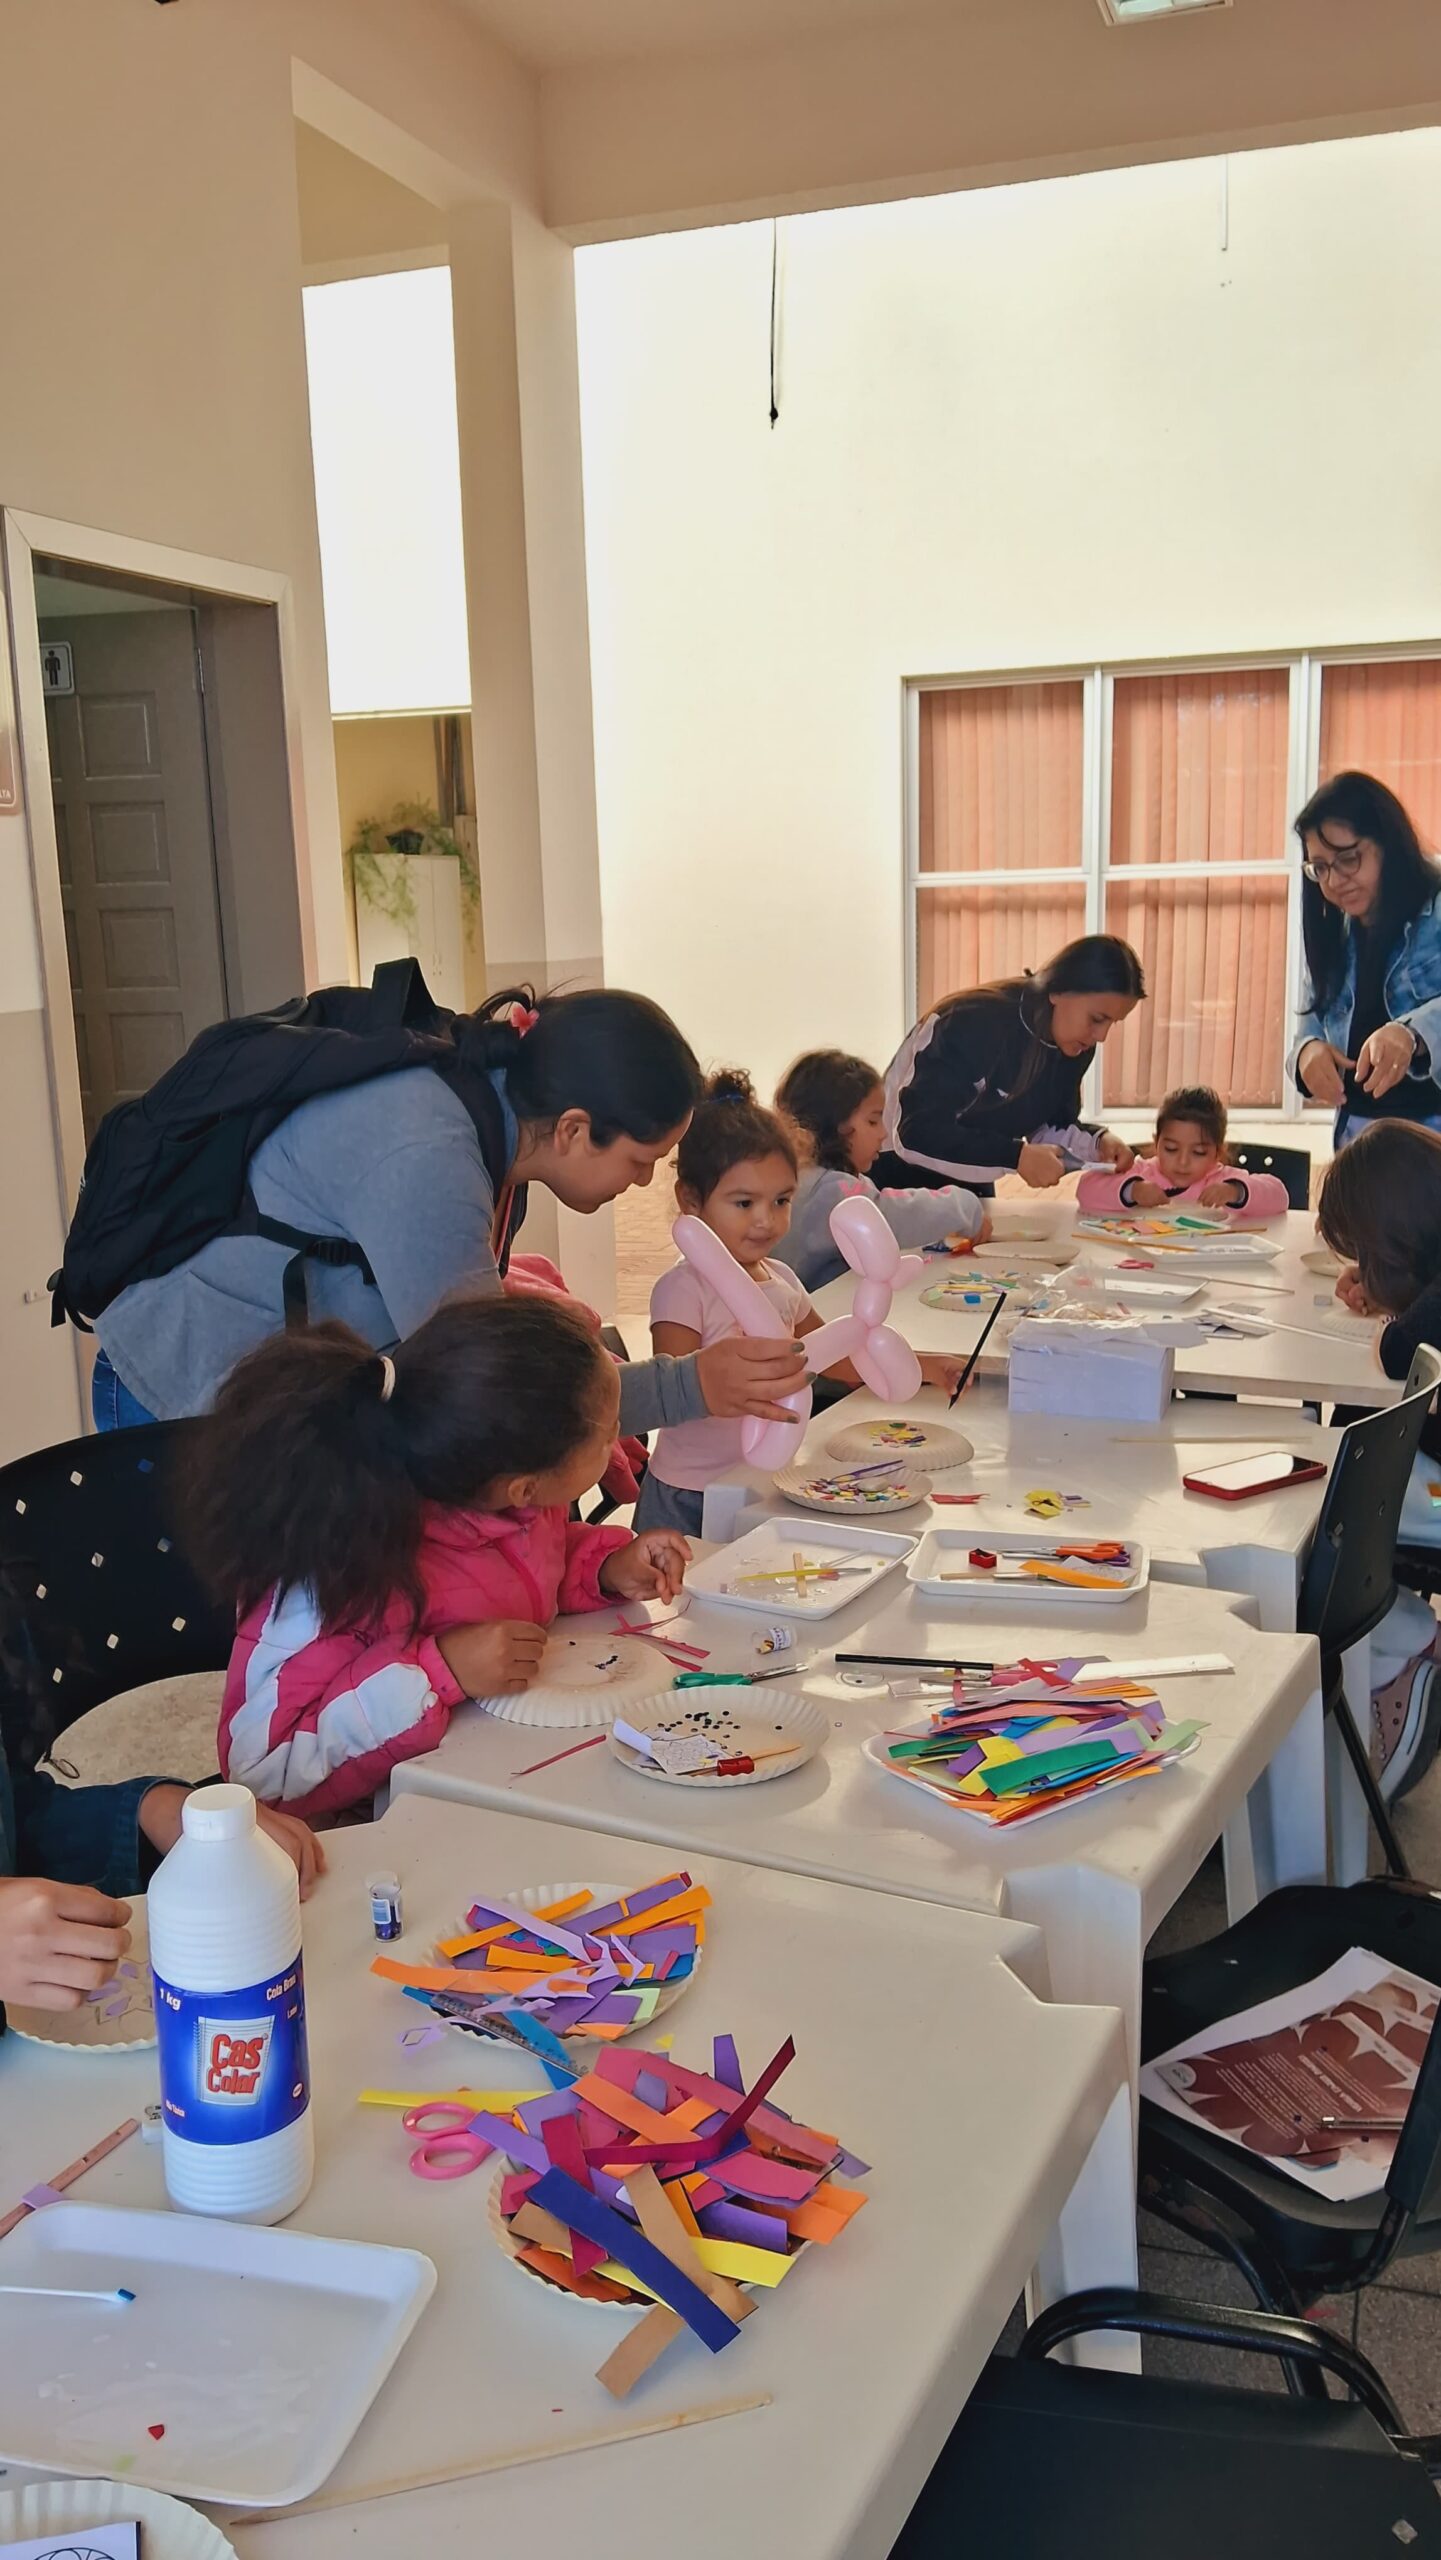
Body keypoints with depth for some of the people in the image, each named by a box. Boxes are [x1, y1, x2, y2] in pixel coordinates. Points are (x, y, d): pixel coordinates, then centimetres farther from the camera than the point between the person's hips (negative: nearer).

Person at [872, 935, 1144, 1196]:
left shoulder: (1077, 1046, -11)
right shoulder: (974, 1023, -32)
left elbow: (1050, 1126, 1)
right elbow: (916, 1133, -37)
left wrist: (1097, 1141, -19)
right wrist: (1016, 1157, -42)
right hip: (901, 1173, -6)